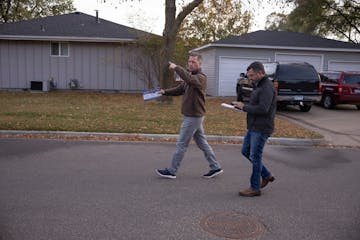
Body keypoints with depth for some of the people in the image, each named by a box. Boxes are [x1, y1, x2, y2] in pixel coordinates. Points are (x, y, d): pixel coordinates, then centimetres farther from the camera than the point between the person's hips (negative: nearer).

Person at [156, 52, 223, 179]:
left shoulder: (201, 77, -16)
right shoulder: (190, 77, 14)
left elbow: (190, 79, -39)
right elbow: (179, 89, 17)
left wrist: (176, 68, -35)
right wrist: (165, 92, 2)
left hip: (193, 116, -10)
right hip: (194, 116, 10)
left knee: (181, 144, 0)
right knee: (202, 142, 15)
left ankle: (171, 171, 11)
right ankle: (215, 167, 23)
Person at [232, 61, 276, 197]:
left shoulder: (267, 88, -18)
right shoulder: (259, 86, 15)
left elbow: (262, 109, -27)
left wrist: (244, 107, -17)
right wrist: (243, 106, 3)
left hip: (261, 128, -10)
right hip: (254, 127, 10)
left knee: (255, 157, -3)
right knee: (246, 151, 16)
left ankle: (255, 188, 11)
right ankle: (266, 176, 28)